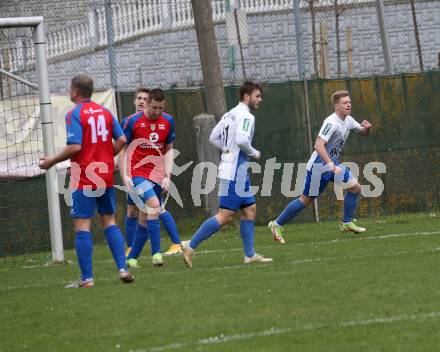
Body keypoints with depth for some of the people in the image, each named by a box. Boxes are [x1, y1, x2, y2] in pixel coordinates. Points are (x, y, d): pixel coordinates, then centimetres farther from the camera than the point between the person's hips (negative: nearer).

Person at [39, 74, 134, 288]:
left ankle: (87, 278, -5)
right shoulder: (105, 112, 9)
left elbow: (75, 147, -19)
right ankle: (123, 268, 4)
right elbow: (121, 140, 6)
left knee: (82, 225, -2)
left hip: (84, 179, -6)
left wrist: (52, 161, -7)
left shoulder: (74, 114, -10)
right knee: (109, 222, 14)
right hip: (106, 176, 6)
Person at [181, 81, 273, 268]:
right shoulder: (246, 116, -13)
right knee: (225, 215, -9)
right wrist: (254, 153, -9)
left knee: (249, 209, 13)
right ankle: (191, 245, -8)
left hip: (238, 170, 10)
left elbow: (214, 137, 17)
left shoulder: (230, 114, 15)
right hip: (235, 171, -10)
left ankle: (250, 254, 15)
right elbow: (241, 140, -26)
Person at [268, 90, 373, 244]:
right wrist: (331, 165, -40)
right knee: (307, 199, -2)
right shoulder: (331, 123, -23)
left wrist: (366, 128, -6)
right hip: (319, 166, -8)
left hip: (334, 164, 8)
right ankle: (277, 225, 10)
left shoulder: (348, 120, 4)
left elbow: (363, 133, 19)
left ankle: (347, 223, 11)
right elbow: (318, 145, -33)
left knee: (355, 187, -2)